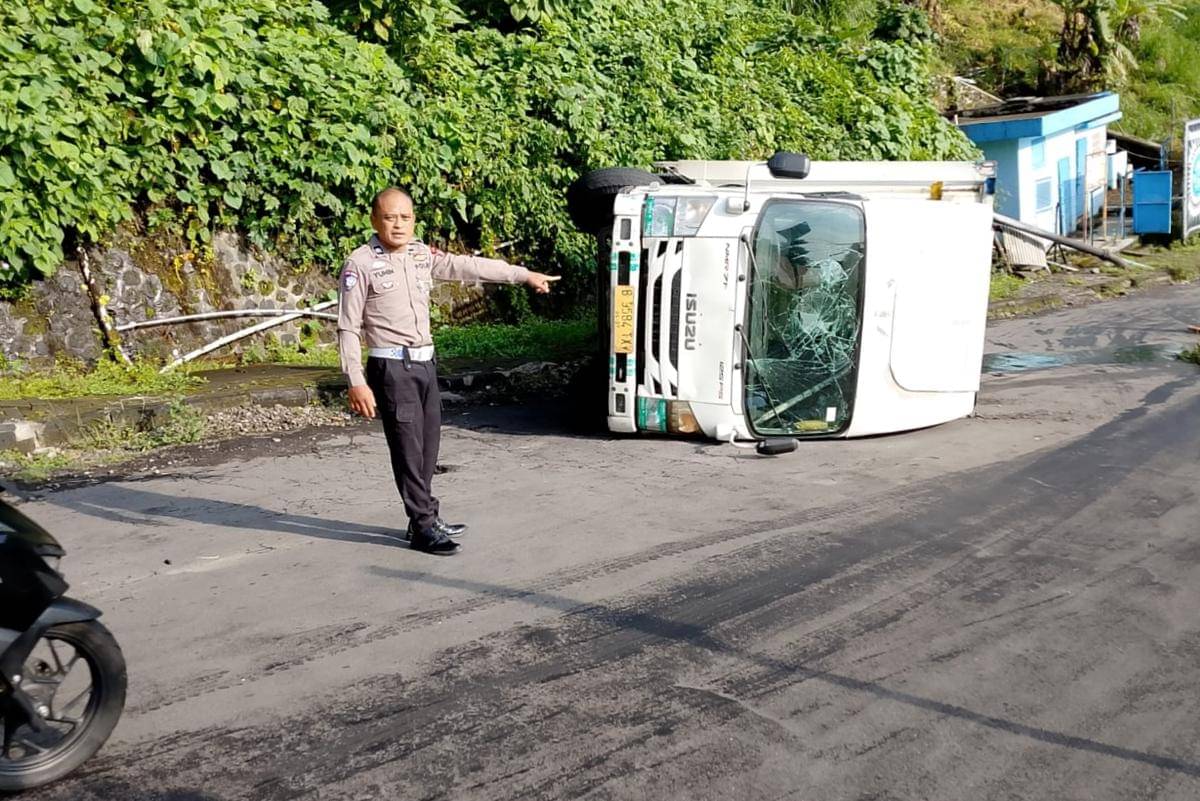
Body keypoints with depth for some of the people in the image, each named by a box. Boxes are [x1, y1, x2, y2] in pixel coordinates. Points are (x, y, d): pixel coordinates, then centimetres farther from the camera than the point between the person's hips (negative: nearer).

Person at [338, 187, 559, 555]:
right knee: (408, 448, -6)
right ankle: (423, 527, 1)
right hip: (391, 368, -7)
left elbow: (469, 266, 17)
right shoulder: (360, 265, -9)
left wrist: (524, 275, 21)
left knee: (428, 445, 12)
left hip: (425, 363, 7)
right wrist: (356, 383, -15)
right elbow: (348, 328, -10)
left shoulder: (422, 254, 9)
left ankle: (427, 518, 24)